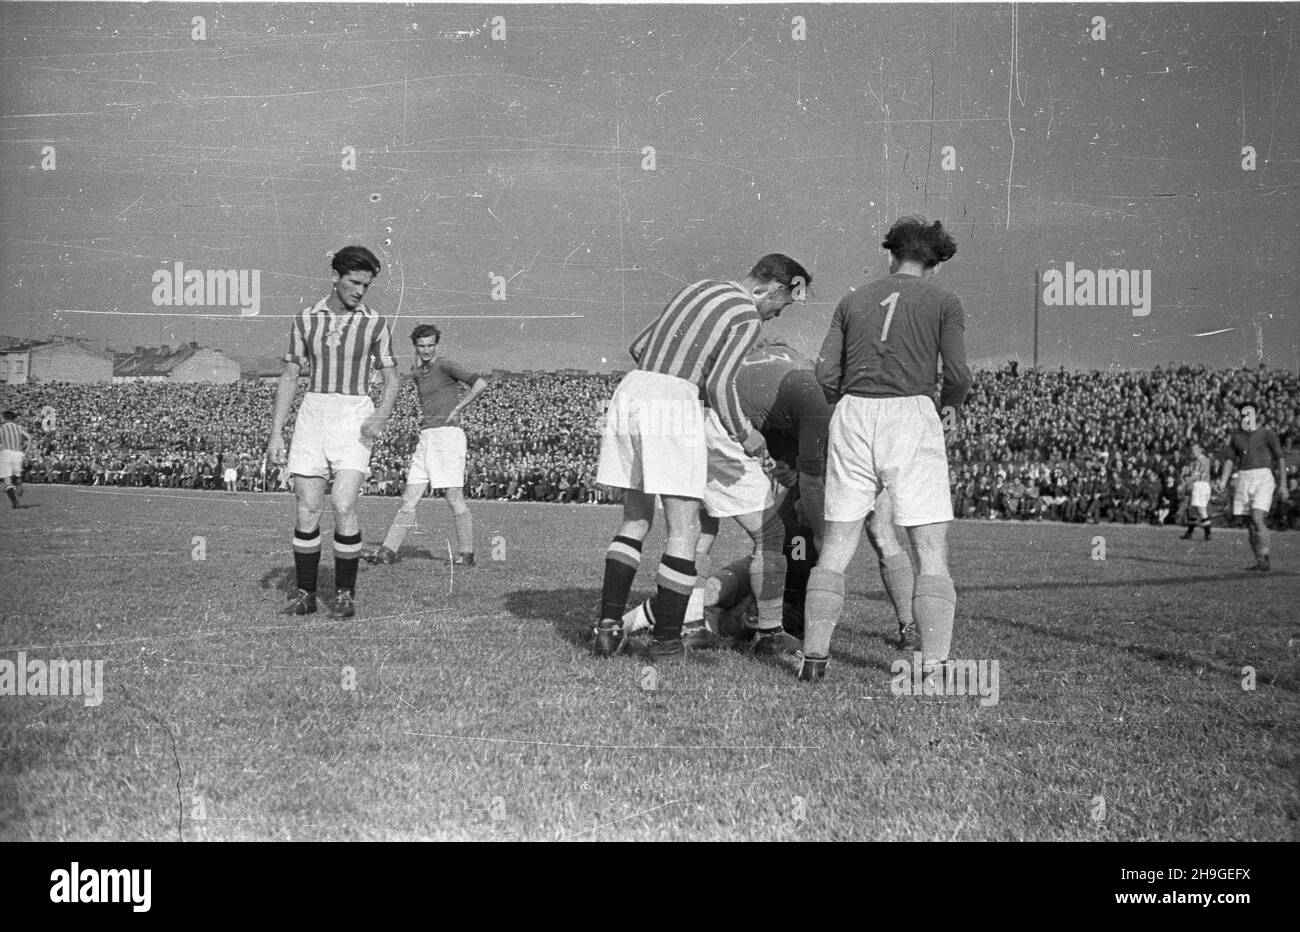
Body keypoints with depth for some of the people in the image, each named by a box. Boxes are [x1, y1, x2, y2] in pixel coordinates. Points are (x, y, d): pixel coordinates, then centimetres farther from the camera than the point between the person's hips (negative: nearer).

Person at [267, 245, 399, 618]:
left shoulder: (375, 324, 2)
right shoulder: (306, 320, 6)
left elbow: (391, 380, 6)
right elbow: (289, 377, 9)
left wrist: (381, 417, -14)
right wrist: (276, 433, 4)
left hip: (354, 418, -2)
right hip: (312, 414, 2)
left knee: (343, 506, -15)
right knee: (308, 510, -1)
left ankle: (345, 594, -3)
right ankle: (305, 593, 10)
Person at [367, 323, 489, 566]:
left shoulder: (445, 366, -6)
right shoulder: (418, 373, 18)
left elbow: (480, 383, -17)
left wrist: (457, 410, -12)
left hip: (447, 435, -8)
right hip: (426, 438, 8)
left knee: (455, 499, -6)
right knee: (409, 500, 2)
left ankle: (467, 555, 0)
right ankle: (387, 552, -1)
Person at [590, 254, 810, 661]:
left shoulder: (697, 289, 21)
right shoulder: (747, 318, -3)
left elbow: (638, 346, 23)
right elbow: (720, 385, -13)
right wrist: (745, 435, -1)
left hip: (630, 392, 8)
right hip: (674, 407, -8)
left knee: (636, 519, 16)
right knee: (684, 531, 2)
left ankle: (609, 623, 7)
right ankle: (665, 639, 2)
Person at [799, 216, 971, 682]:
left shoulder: (853, 300, 17)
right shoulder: (943, 302, 9)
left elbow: (826, 372, 8)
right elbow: (958, 375, -2)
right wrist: (948, 406, 18)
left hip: (853, 416, 3)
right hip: (910, 413, -3)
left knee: (837, 546, 10)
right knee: (932, 550, 0)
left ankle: (814, 653, 6)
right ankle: (932, 666, -8)